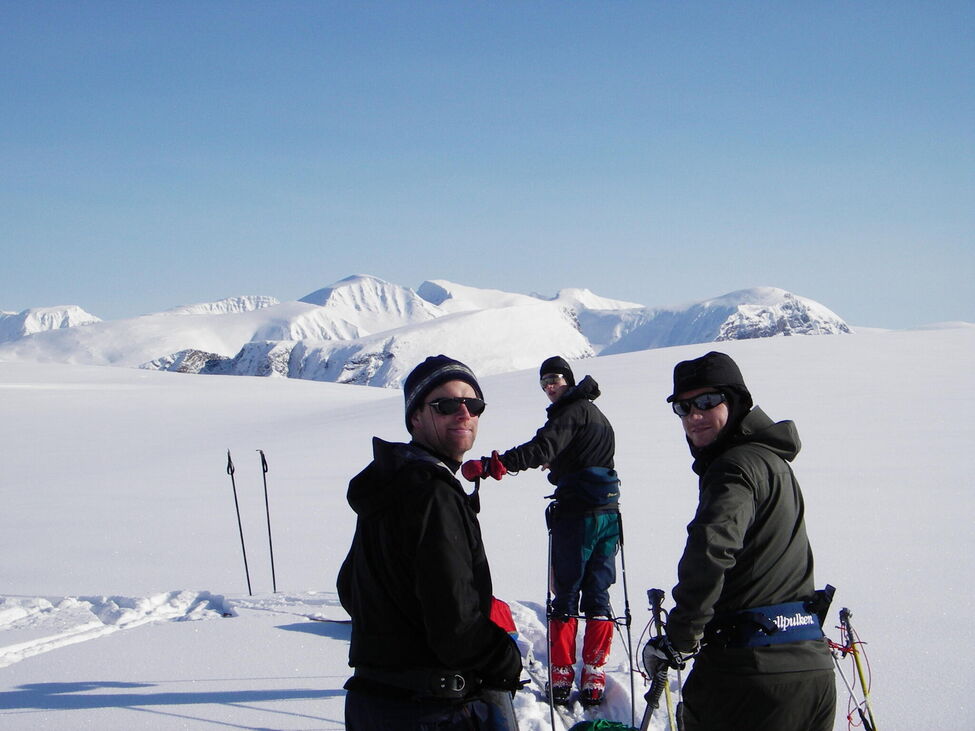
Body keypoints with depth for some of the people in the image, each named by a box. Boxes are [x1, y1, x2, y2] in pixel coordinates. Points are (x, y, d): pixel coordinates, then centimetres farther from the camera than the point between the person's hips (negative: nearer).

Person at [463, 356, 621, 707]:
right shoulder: (596, 414, 19)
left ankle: (561, 679, 4)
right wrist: (558, 464, 45)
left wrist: (492, 465, -35)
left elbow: (542, 448, -26)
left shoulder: (572, 411, -9)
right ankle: (593, 680, 7)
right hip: (608, 512, 8)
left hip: (577, 513, -8)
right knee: (597, 596, 9)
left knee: (566, 595, 1)